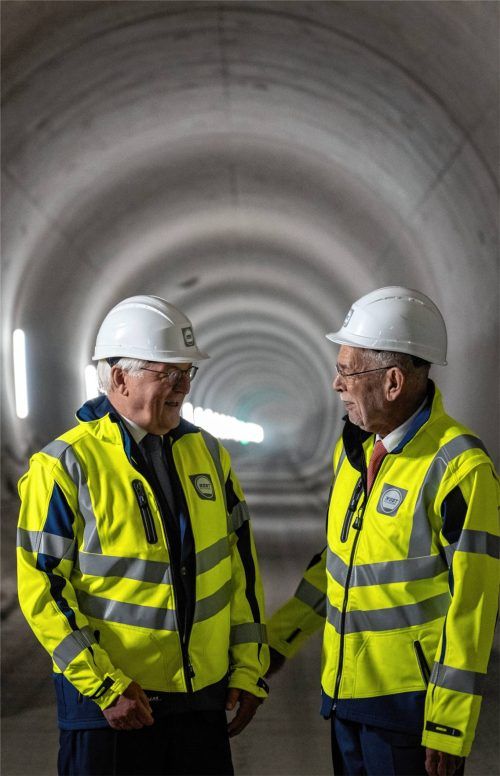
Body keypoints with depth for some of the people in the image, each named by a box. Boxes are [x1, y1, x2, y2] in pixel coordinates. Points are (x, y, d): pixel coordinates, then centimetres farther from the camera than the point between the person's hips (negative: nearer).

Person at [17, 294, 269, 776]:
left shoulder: (205, 452, 6)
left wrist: (249, 669, 8)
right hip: (108, 701, -5)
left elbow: (240, 562, 11)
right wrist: (105, 687, -15)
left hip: (204, 697, 5)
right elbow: (43, 590, -12)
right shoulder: (65, 466, -10)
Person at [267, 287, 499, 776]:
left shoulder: (459, 468, -18)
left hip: (410, 701, -7)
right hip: (346, 690, 8)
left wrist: (449, 729, -17)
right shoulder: (354, 448, 7)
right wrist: (278, 638, 17)